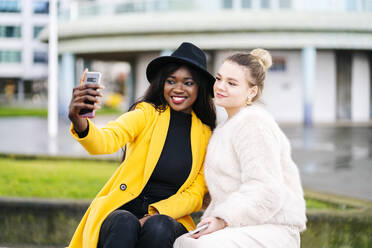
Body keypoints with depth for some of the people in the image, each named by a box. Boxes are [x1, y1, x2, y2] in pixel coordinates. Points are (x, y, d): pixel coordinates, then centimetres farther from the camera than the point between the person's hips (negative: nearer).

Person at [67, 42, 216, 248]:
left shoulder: (206, 133, 7)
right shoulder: (148, 113, 1)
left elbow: (196, 194, 6)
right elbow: (106, 140, -17)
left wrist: (157, 214, -13)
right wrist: (79, 122, -41)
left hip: (168, 218, 1)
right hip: (124, 210, -1)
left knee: (158, 228, -33)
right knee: (124, 224, -35)